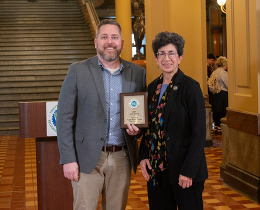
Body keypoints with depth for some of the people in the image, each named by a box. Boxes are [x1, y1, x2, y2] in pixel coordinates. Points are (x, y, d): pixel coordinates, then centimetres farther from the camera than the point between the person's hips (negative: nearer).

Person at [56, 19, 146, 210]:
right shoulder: (78, 71, -1)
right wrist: (68, 159, -9)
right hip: (87, 158, -3)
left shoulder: (138, 73, 7)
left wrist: (138, 128, -7)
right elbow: (65, 117, -3)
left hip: (122, 157, 3)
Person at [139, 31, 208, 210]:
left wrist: (189, 170, -17)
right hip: (156, 168, 6)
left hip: (183, 169, -5)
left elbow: (199, 133, -13)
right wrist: (144, 156, 3)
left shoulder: (190, 87, -10)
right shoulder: (153, 88, 9)